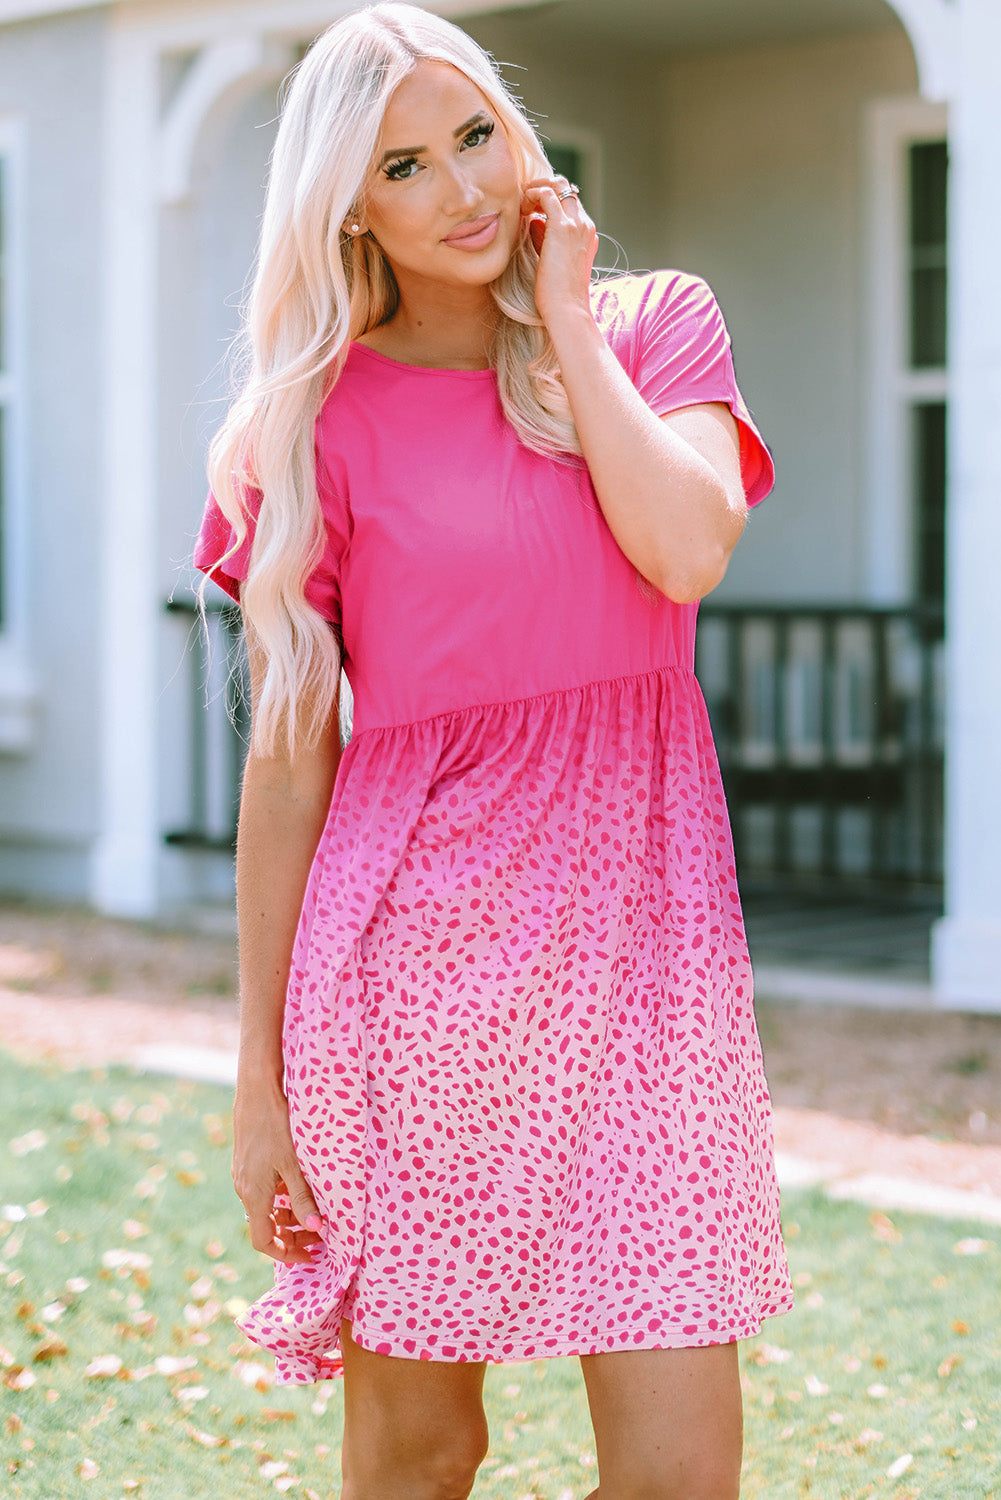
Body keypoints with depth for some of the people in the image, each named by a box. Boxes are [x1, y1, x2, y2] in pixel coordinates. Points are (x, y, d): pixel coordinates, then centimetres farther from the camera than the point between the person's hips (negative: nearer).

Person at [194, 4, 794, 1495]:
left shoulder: (656, 326, 9)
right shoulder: (319, 419, 2)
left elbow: (688, 549, -13)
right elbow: (288, 766, 2)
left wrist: (565, 315, -4)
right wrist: (260, 1076, 1)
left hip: (640, 936, 2)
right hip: (409, 946, -1)